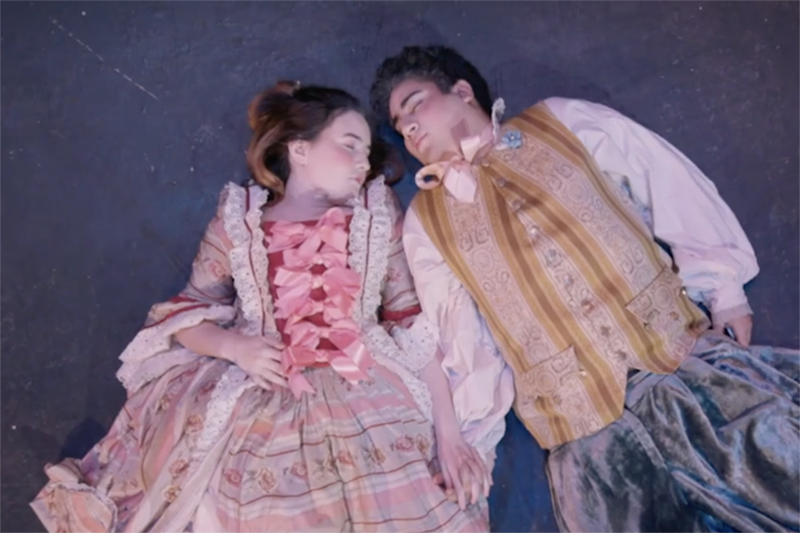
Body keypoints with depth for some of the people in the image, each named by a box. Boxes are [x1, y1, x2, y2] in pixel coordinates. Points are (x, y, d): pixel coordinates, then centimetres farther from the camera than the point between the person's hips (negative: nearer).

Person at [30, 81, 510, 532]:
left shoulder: (377, 213, 7)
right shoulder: (238, 221, 7)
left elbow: (415, 322, 0)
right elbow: (185, 315, 9)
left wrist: (449, 433, -8)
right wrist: (235, 347, -13)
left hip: (368, 403, 0)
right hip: (255, 408, 0)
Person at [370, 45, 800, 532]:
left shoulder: (565, 121, 11)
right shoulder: (424, 221, 12)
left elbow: (678, 193, 9)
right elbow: (458, 336, 7)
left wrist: (724, 287, 0)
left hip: (687, 354, 1)